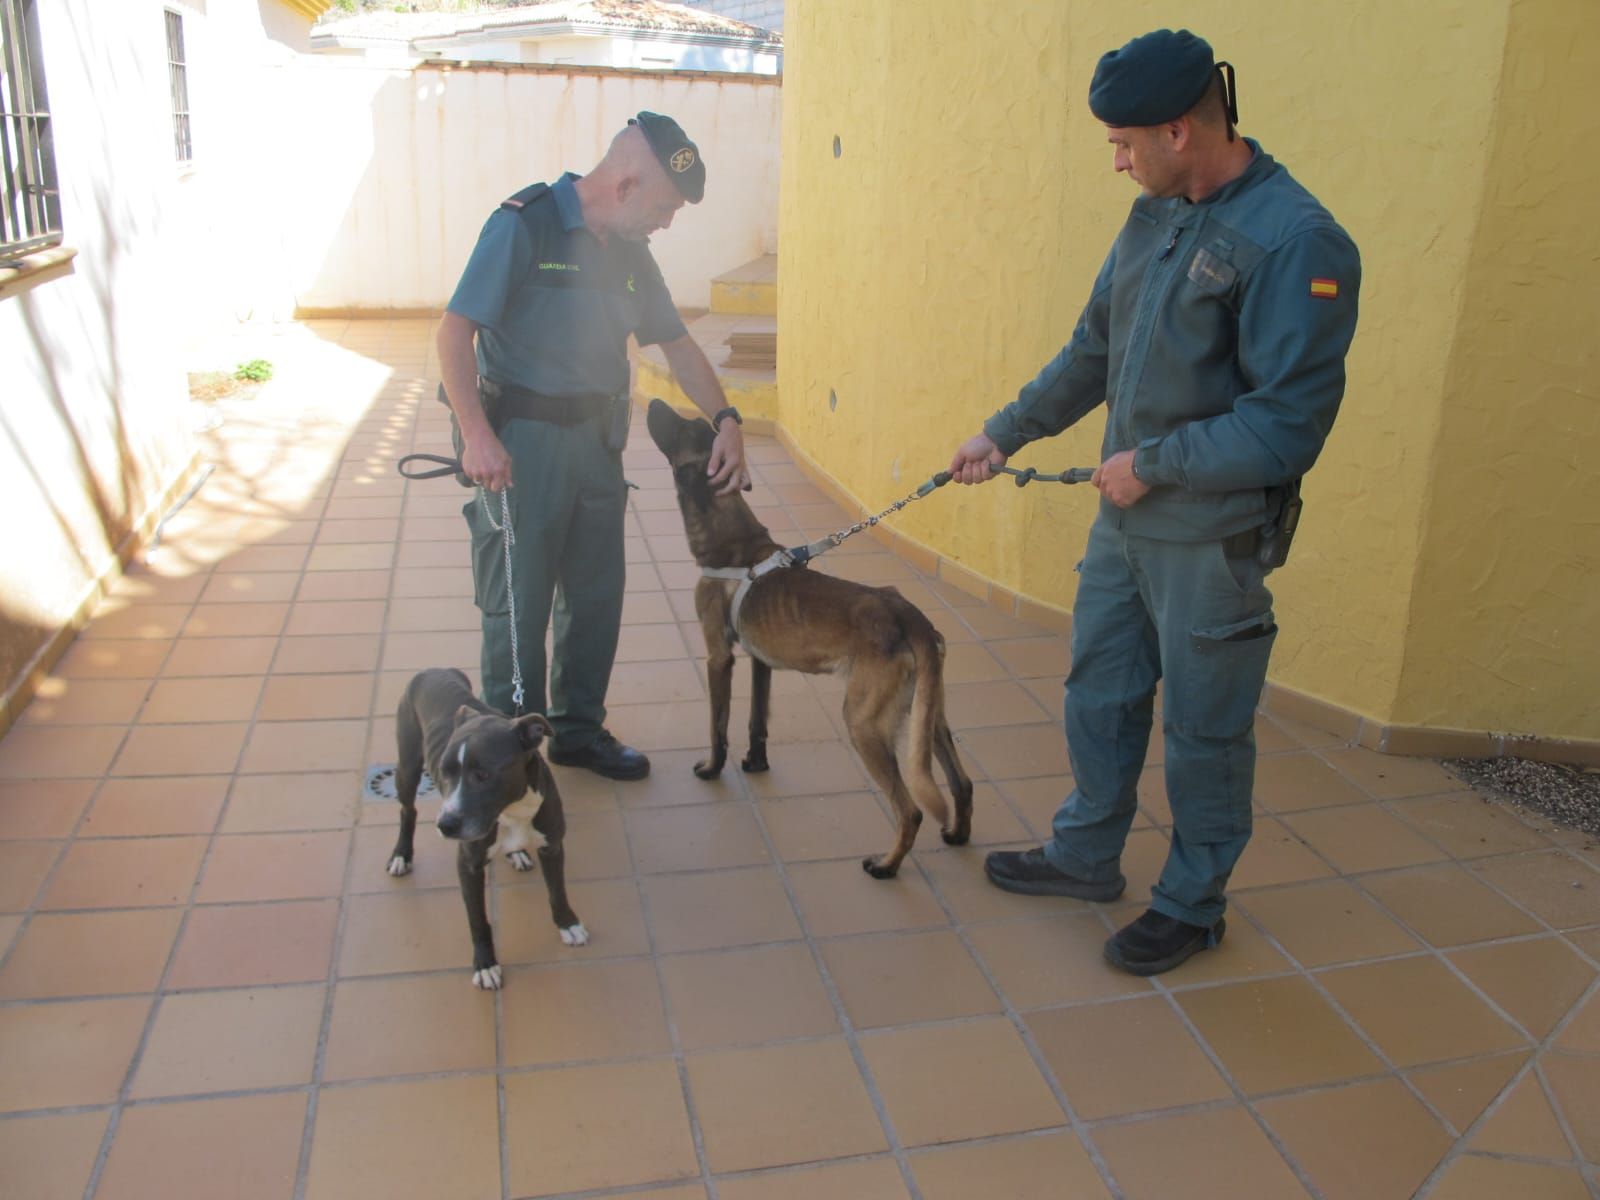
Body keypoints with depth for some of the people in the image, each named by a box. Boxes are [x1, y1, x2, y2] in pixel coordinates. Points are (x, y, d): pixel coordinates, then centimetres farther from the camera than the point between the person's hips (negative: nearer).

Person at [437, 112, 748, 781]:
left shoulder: (628, 250, 9)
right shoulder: (523, 225, -12)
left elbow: (676, 343, 14)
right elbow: (456, 330, -16)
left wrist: (725, 419, 2)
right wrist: (477, 435, -26)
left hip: (596, 439, 7)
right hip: (519, 443, -7)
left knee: (597, 595, 13)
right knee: (517, 604, 1)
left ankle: (578, 729, 30)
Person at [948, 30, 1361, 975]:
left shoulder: (1294, 242, -20)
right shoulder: (1153, 218, 5)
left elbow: (1291, 421, -23)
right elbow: (1092, 354, 15)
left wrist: (1154, 463, -17)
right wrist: (1006, 433, 14)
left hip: (1213, 540, -8)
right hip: (1126, 520, 8)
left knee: (1204, 730, 9)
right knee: (1099, 694, 19)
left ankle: (1192, 905, 29)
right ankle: (1086, 855, 40)